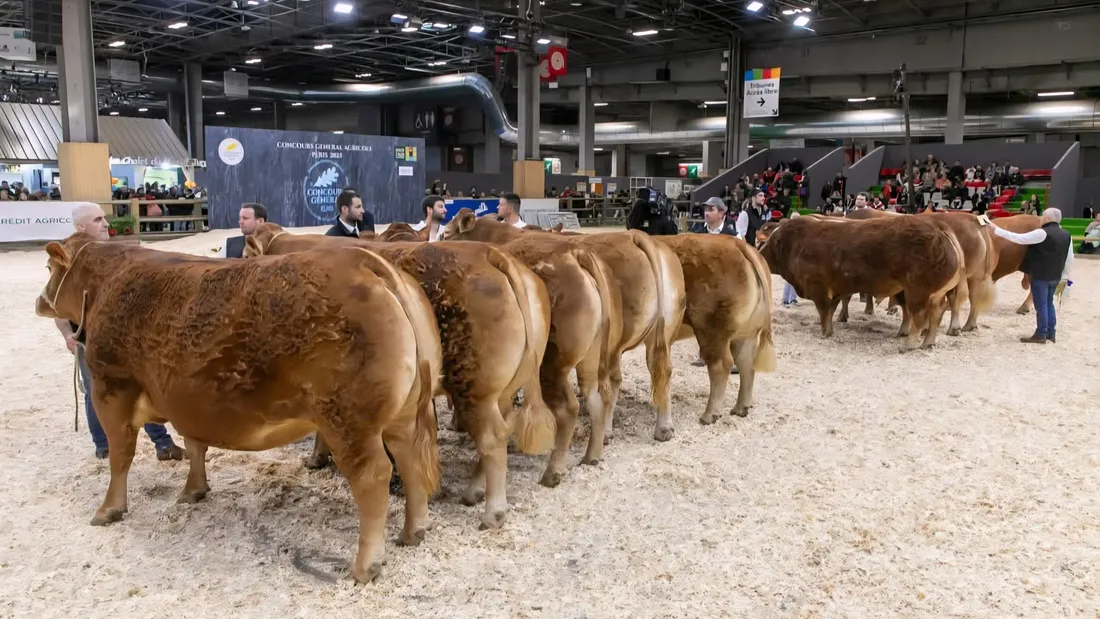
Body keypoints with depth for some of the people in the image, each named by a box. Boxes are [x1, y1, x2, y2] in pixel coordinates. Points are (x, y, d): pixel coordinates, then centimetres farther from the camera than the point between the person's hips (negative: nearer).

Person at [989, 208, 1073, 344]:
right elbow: (1070, 259, 11)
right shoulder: (1066, 235, 9)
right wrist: (1064, 276, 19)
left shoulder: (1042, 233, -15)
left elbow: (1019, 239, -19)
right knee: (1049, 303, 17)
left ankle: (1041, 335, 1)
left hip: (1040, 275, -7)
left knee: (1041, 305, -2)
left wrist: (997, 230, -16)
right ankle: (1051, 334, 19)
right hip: (1055, 276, 7)